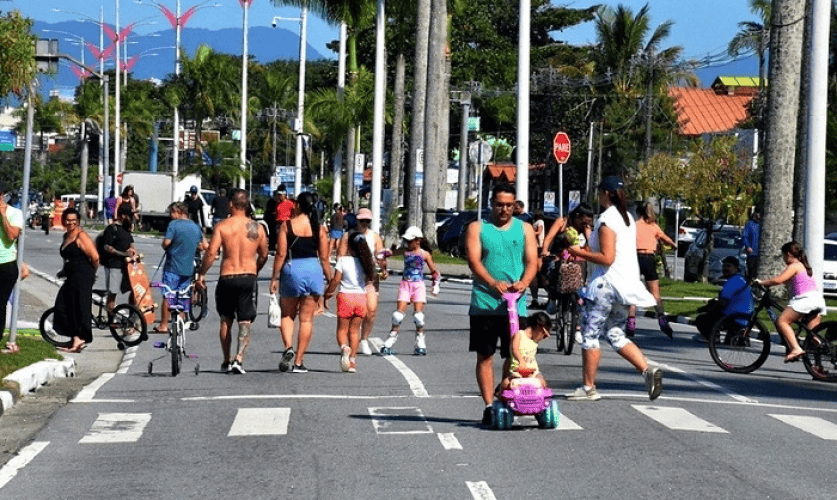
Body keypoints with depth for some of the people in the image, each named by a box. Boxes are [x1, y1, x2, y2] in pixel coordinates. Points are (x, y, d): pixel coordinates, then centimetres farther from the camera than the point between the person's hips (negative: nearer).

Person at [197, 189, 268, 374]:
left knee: (226, 321, 16)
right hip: (248, 278, 0)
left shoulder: (222, 226, -5)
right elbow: (263, 256, 10)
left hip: (227, 278, 0)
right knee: (245, 323, 3)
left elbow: (211, 253, -11)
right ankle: (239, 359, -13)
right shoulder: (257, 228, 2)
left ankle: (226, 361, 21)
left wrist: (201, 274, 1)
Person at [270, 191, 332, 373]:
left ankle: (288, 348, -8)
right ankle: (299, 362, 6)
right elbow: (324, 258, 2)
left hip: (292, 270, -1)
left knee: (287, 315, 17)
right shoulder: (319, 228, 1)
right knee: (307, 319, 6)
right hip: (313, 270, 1)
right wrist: (330, 280, 11)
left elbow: (281, 254, -5)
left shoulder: (287, 225, -3)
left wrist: (274, 278, 1)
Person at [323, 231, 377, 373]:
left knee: (342, 329, 6)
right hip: (361, 297, 3)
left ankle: (344, 347, -25)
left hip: (345, 297, -3)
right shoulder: (366, 261, 3)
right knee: (354, 330, 11)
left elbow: (336, 280, -11)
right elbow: (370, 280, 10)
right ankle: (352, 361, 5)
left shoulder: (343, 260, -9)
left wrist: (327, 294, 2)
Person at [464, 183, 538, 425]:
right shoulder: (477, 228, 7)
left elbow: (532, 261, 3)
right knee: (484, 356, 0)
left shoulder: (524, 229, 12)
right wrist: (493, 283, -21)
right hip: (484, 303, -1)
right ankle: (489, 406, 4)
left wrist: (523, 282, -18)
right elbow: (474, 260, -4)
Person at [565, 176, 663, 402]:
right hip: (624, 286, 9)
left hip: (606, 285, -9)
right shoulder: (628, 219, 14)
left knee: (590, 334, 1)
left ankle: (589, 388, 4)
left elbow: (607, 258, -21)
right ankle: (648, 370, -3)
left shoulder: (607, 220, -14)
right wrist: (590, 252, 21)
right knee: (616, 336, 14)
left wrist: (580, 253, -9)